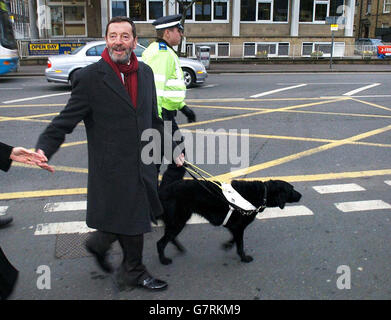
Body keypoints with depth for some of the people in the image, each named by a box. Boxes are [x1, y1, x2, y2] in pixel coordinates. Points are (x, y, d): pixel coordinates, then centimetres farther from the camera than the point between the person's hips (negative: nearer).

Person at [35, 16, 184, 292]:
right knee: (132, 221, 7)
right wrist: (43, 150, -26)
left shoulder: (145, 72, 5)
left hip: (143, 165, 6)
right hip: (113, 170, -6)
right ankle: (134, 273, 35)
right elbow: (66, 121, -12)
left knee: (141, 216, 19)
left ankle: (98, 243, 47)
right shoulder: (90, 78, -13)